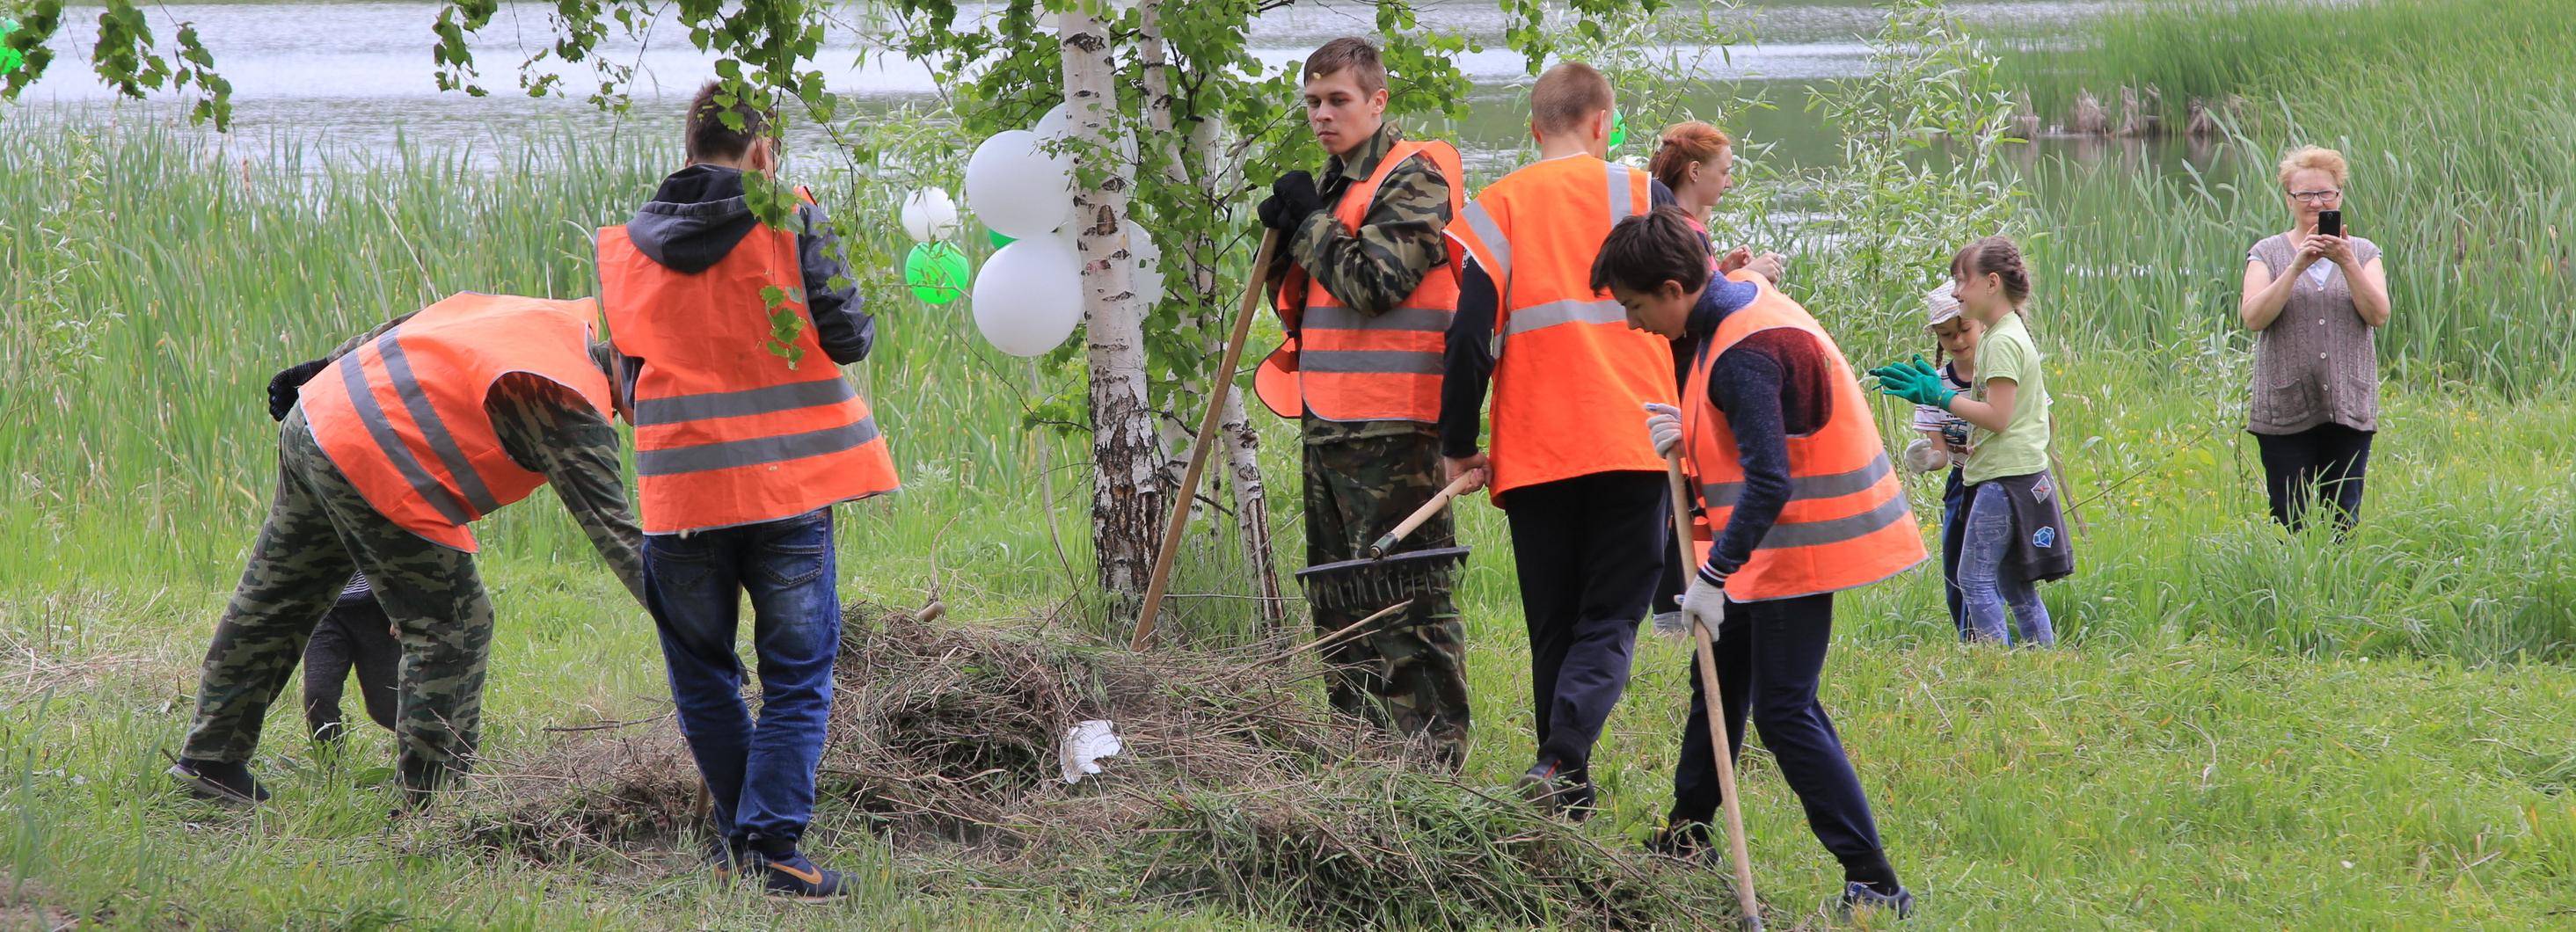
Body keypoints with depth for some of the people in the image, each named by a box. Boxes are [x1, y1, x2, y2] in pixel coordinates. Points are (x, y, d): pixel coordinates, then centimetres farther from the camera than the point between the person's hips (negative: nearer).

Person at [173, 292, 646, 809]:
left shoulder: (551, 316, 12)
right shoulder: (573, 407, -13)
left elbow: (408, 327, 22)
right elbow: (612, 528, -18)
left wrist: (325, 368, 32)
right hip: (370, 463, -10)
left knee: (270, 605, 22)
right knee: (453, 632, -1)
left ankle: (210, 759, 35)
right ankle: (431, 803, 0)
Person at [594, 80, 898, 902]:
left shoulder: (626, 244, 6)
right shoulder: (789, 220, -5)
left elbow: (627, 371, 10)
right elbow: (845, 337, -7)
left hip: (679, 487, 3)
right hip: (787, 484, -2)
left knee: (704, 676, 18)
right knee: (797, 677, 4)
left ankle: (739, 834, 23)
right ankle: (774, 844, -6)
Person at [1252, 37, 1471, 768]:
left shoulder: (1413, 181, -8)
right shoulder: (1335, 185, 20)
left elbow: (1373, 282, -20)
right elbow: (1300, 305, 23)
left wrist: (1309, 221, -8)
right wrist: (1287, 239, 4)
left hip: (1393, 430, -10)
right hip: (1330, 422, 10)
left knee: (1406, 601, -10)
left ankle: (1434, 757, -10)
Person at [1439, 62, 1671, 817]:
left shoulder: (1497, 208, 5)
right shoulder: (1638, 194, 4)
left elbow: (1471, 334, -2)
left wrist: (1459, 446, 5)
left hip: (1534, 451, 1)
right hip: (1631, 445, -1)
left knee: (1553, 628, 13)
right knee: (1609, 620, 1)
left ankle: (1568, 802, 14)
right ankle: (1562, 762, -23)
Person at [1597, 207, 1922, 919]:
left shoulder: (1745, 354, -26)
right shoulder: (1740, 300, 5)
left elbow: (1768, 483, -30)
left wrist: (1714, 577, -26)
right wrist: (1690, 433, 0)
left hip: (1797, 545, -11)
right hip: (1773, 546, 11)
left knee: (1784, 713, -10)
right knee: (1719, 683, 21)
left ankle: (1873, 882, -10)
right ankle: (1686, 839, 37)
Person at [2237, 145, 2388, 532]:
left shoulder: (2364, 253, 11)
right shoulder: (2268, 254, 7)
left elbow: (2378, 315, -3)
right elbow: (2253, 318, -8)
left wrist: (2347, 263, -14)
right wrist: (2296, 267, -16)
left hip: (2349, 411, 1)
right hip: (2286, 411, -1)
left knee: (2344, 522, 1)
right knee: (2289, 522, -3)